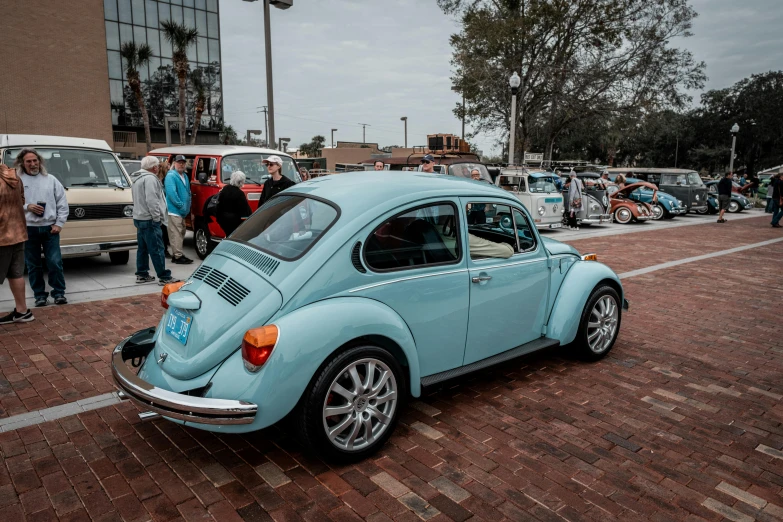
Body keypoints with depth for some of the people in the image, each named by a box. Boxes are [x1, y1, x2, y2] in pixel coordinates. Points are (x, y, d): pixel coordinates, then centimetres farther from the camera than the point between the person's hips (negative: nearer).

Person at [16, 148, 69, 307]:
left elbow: (62, 203, 6)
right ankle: (40, 295, 16)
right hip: (28, 229, 0)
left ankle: (59, 293, 9)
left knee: (55, 262, -2)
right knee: (33, 265, 7)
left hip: (50, 228, 0)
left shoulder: (51, 180, 8)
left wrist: (59, 223, -2)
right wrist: (27, 207, -16)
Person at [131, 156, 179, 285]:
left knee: (143, 248, 16)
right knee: (157, 249, -9)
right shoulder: (150, 178, -15)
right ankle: (164, 277, -7)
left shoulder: (137, 178, 19)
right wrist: (157, 217, -17)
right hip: (149, 220, -10)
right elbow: (151, 200, -23)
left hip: (139, 218, 10)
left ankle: (141, 275, 21)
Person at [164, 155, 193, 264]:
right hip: (174, 210, -9)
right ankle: (178, 256, -6)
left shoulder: (185, 176, 16)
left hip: (182, 211, 10)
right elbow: (171, 193, -21)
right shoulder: (171, 176, -11)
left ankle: (176, 254, 23)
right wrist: (181, 205, -20)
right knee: (176, 234, -8)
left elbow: (188, 192, 23)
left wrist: (187, 206, 10)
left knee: (181, 233, 14)